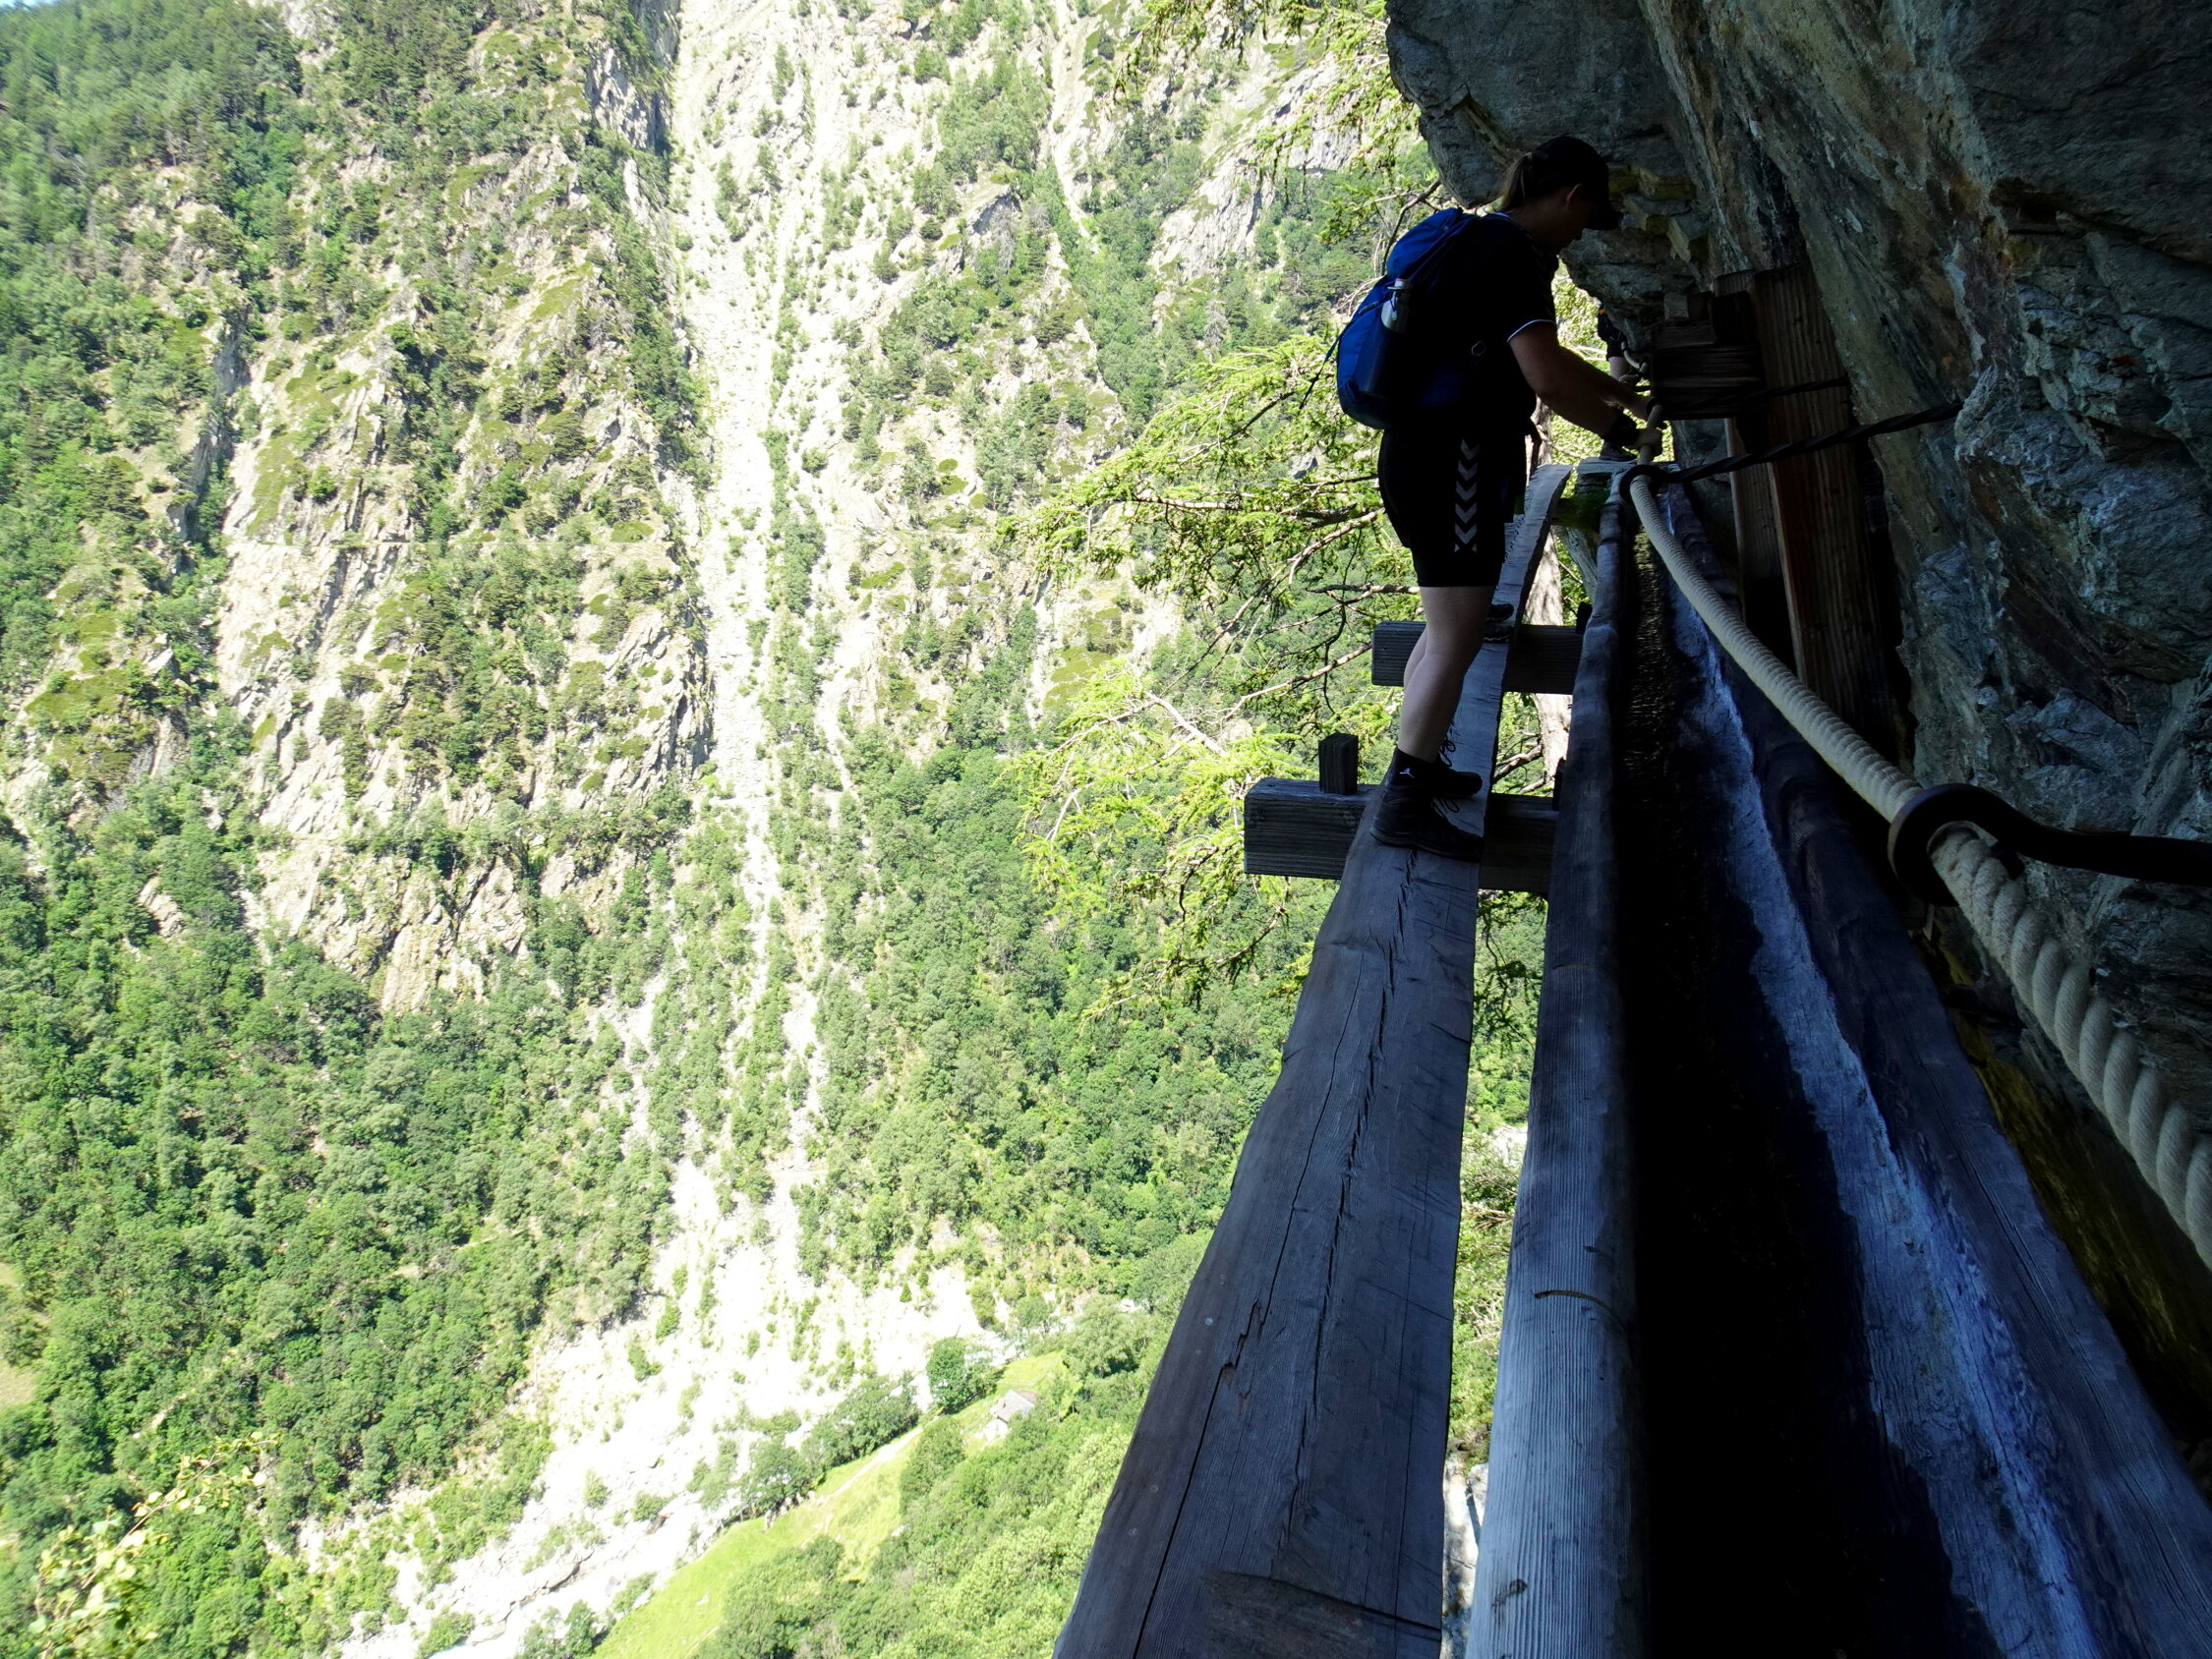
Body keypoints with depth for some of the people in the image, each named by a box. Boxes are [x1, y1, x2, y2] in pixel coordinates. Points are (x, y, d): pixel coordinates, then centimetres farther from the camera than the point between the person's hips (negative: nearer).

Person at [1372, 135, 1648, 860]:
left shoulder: (1487, 244, 20)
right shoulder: (1509, 251, -13)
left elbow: (1546, 361, 31)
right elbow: (1547, 377, -22)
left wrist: (1626, 393, 34)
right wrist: (1616, 428, -6)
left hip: (1428, 458, 11)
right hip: (1450, 465, -11)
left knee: (1447, 628, 18)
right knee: (1455, 636, -9)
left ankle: (1418, 763, 28)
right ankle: (1405, 801, -8)